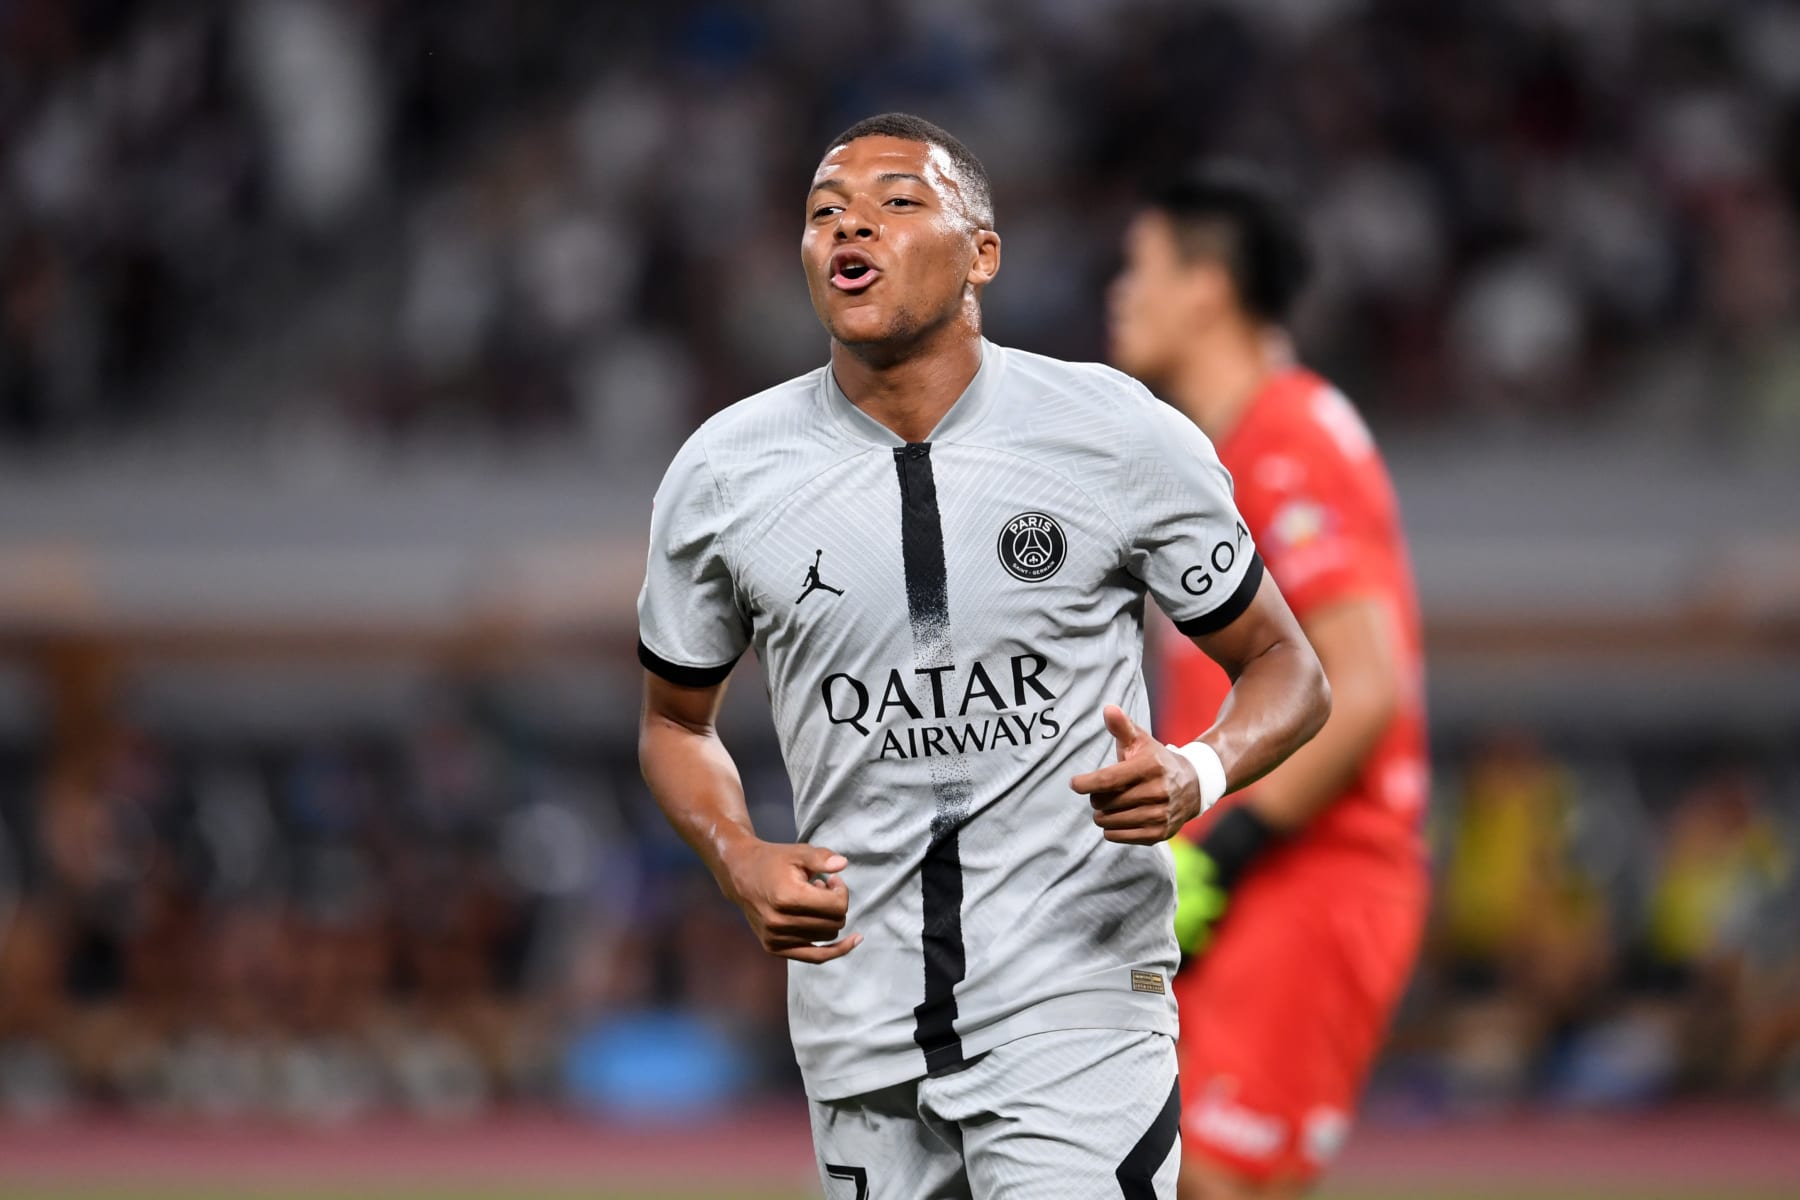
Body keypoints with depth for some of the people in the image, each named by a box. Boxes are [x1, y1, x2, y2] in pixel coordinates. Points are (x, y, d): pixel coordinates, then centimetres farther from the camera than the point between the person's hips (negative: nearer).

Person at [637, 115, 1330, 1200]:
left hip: (1076, 1007, -3)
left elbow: (1286, 670, 5)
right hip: (861, 1021, 3)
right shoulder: (722, 476, 2)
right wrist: (739, 860, -4)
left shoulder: (1122, 438, -4)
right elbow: (677, 721, 17)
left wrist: (1197, 777, -17)